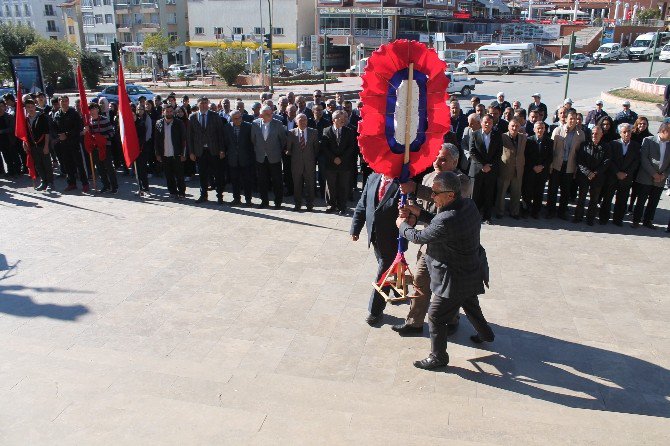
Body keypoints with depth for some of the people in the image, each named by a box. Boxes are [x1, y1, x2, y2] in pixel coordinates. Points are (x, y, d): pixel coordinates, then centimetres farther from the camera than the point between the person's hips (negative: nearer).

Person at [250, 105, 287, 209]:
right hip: (260, 158, 2)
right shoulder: (255, 124, -1)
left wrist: (280, 151, 6)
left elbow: (283, 139, 2)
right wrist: (257, 151, 10)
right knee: (262, 181, 8)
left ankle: (278, 202, 13)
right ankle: (264, 201, 21)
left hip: (274, 158, -2)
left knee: (277, 181, 2)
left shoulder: (277, 124, -6)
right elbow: (253, 139, 9)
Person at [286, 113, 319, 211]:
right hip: (296, 163, 0)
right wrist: (293, 156, 4)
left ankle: (310, 205, 14)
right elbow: (288, 148, 9)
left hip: (310, 163, 0)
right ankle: (298, 204, 18)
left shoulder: (313, 132, 4)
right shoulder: (291, 133, 3)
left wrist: (314, 158, 6)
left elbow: (317, 147, 9)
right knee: (297, 185, 6)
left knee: (310, 185, 3)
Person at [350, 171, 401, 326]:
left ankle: (375, 310, 19)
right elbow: (362, 205, 5)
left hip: (392, 238, -6)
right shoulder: (373, 178, 0)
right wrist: (355, 228, 5)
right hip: (375, 236, 6)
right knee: (389, 269, 25)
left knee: (382, 274, 3)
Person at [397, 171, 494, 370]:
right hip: (472, 272, 9)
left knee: (435, 317, 8)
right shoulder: (469, 205, -7)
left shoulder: (448, 220, -35)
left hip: (455, 279, -9)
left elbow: (419, 237, -18)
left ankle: (438, 357, 25)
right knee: (470, 305, 33)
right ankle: (485, 333, 57)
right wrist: (419, 213, 0)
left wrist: (403, 226, 0)